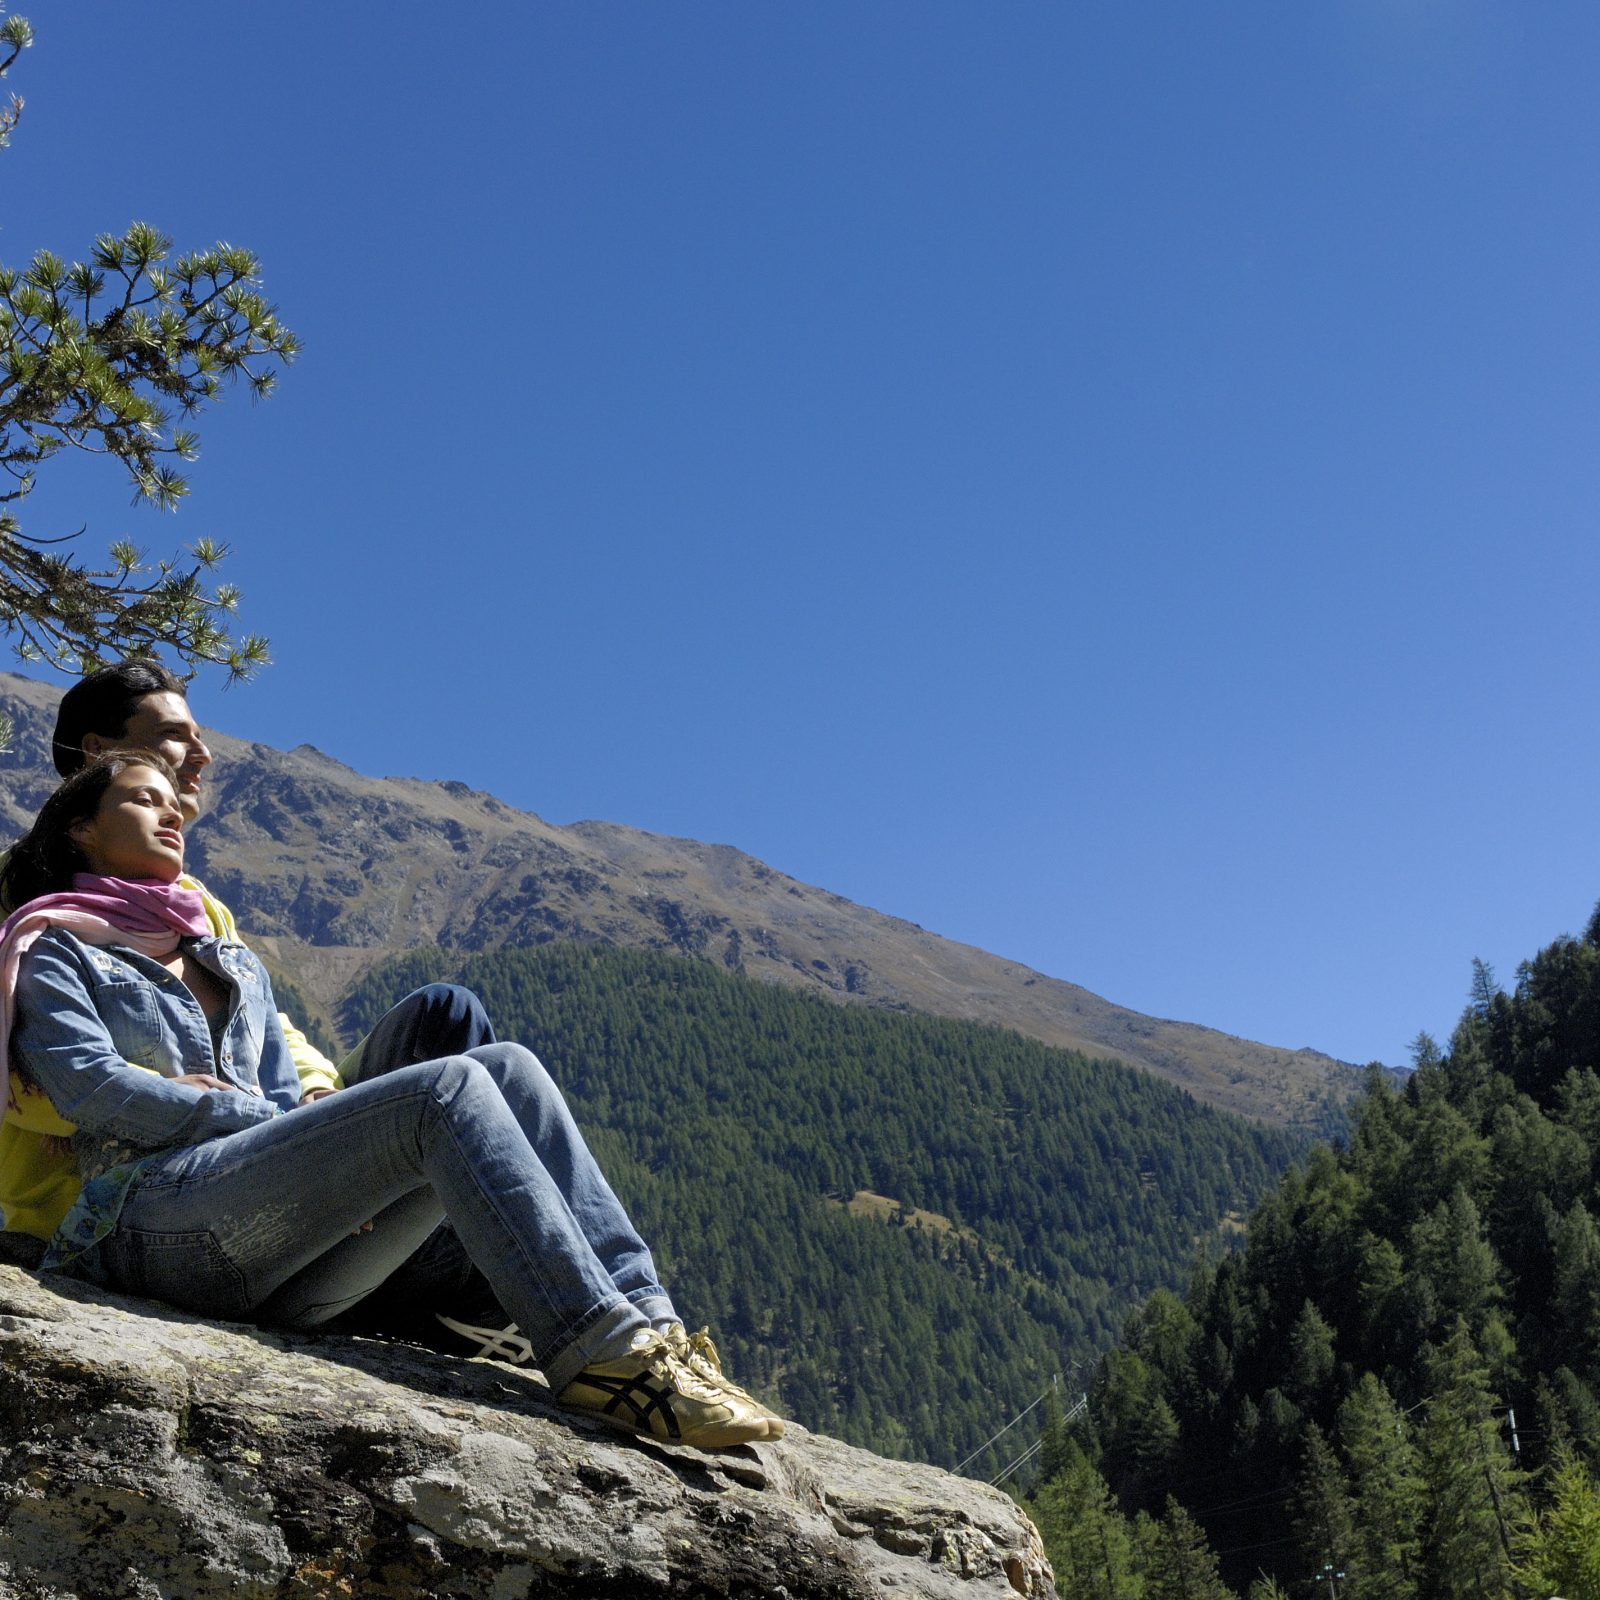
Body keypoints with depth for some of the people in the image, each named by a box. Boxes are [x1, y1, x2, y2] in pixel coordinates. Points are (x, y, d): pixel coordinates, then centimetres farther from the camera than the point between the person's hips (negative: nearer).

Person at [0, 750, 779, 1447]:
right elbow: (92, 1087, -3)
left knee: (507, 1067, -13)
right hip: (161, 1226, -6)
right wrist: (263, 1119, -10)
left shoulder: (238, 968, 33)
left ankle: (642, 1314, -28)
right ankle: (594, 1347, -38)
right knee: (447, 1088, -26)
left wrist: (317, 1122, -4)